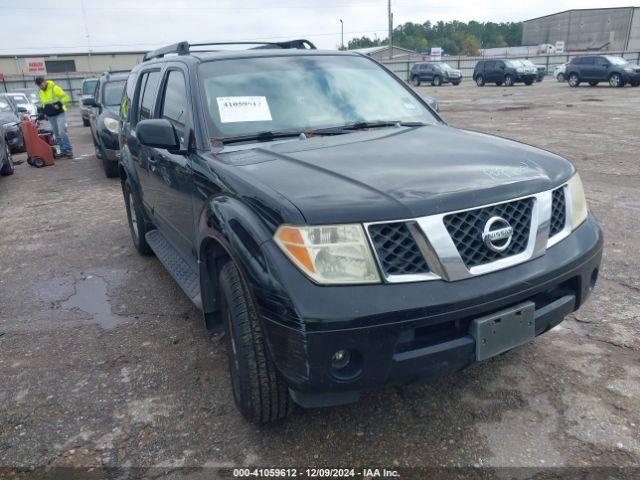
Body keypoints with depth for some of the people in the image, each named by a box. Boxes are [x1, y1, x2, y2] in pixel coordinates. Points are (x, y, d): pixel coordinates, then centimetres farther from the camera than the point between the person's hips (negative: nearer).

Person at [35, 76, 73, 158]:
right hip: (50, 116, 7)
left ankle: (68, 150, -13)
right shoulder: (40, 92, 12)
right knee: (57, 134, 7)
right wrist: (44, 110, 16)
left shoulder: (54, 88, -11)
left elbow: (65, 97, -12)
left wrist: (59, 104, -21)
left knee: (62, 132, -17)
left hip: (59, 113, -7)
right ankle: (63, 151, 12)